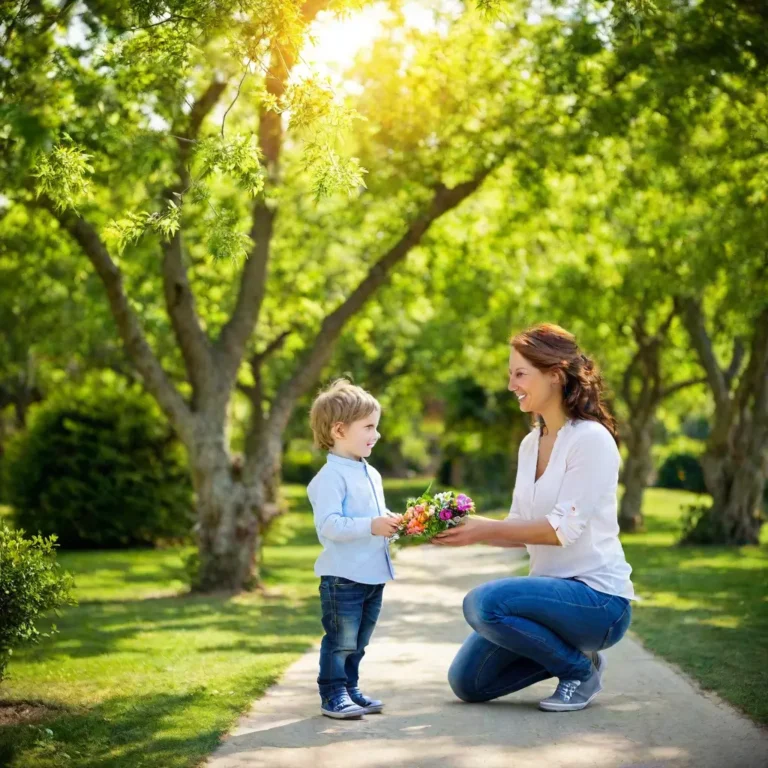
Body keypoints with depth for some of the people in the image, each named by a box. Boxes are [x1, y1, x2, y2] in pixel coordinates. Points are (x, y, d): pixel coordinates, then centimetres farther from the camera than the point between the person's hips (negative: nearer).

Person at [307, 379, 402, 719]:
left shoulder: (371, 474, 15)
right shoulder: (331, 476, -15)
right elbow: (328, 524, -25)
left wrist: (393, 522, 6)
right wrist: (371, 526, -31)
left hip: (373, 574, 9)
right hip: (343, 575, -9)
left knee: (358, 641, 16)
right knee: (341, 640, -2)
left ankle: (350, 688, 26)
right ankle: (332, 695, 7)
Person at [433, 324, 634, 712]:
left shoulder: (591, 439, -15)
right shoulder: (530, 444, 10)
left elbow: (564, 528, -21)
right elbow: (520, 530, 9)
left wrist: (485, 529, -22)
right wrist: (465, 527, -7)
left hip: (599, 597, -8)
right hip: (555, 590, 8)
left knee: (483, 603, -30)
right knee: (466, 682, 3)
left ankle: (581, 668, -7)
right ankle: (566, 651, 18)